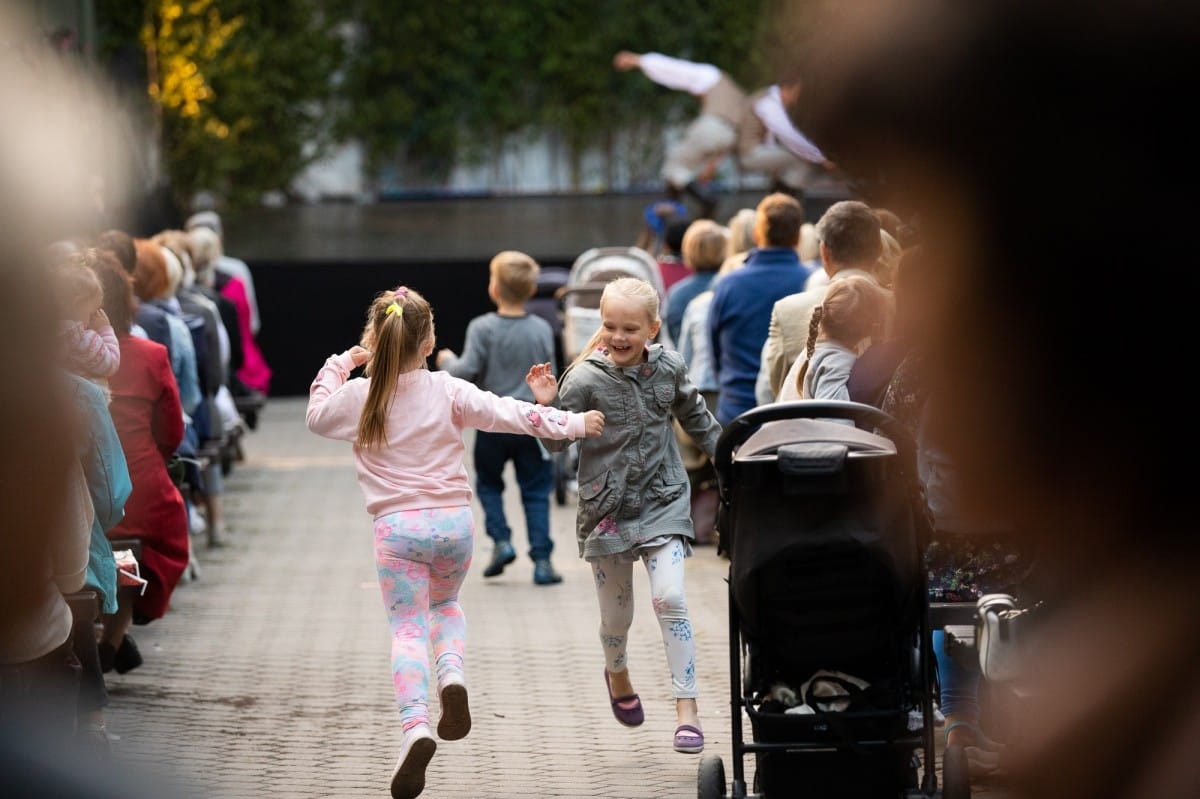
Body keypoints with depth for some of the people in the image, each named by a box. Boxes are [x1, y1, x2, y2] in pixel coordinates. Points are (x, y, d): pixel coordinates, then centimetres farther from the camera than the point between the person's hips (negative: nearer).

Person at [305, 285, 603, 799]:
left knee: (408, 629, -1)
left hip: (398, 526, -2)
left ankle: (416, 727, -23)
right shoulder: (447, 392, -1)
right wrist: (572, 423, 7)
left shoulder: (358, 396, -1)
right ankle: (452, 677, -3)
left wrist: (340, 364, 26)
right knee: (445, 606, 27)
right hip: (454, 521, 2)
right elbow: (509, 415, 0)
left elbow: (316, 417, 18)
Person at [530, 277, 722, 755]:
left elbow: (697, 420, 17)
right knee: (616, 613, 11)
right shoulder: (585, 379, -9)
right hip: (606, 509, 0)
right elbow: (557, 443, -7)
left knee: (670, 598, -17)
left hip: (662, 502, 1)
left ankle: (686, 709, -14)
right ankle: (617, 673, 46)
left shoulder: (669, 369, 0)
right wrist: (546, 407, -24)